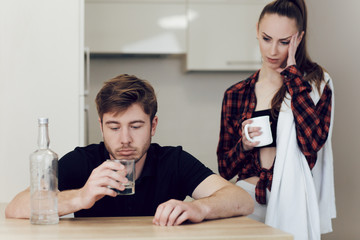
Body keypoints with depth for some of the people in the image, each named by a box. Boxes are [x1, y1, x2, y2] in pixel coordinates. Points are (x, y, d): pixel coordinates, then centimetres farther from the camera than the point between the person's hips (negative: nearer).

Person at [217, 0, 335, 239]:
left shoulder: (315, 83, 6)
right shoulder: (235, 95, 13)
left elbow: (313, 142, -14)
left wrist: (292, 73, -7)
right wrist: (243, 145, -6)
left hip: (292, 201, -2)